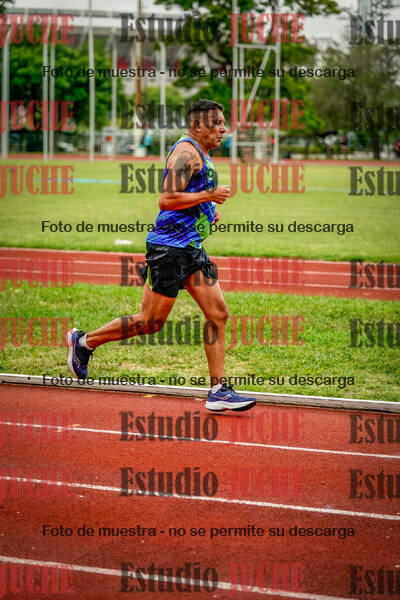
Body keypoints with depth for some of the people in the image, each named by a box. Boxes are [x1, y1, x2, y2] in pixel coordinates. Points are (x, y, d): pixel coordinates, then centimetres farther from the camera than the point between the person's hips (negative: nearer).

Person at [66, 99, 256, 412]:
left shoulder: (201, 154, 17)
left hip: (191, 248, 10)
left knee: (219, 314, 1)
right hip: (169, 247, -10)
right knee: (150, 322, -2)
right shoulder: (186, 152, -14)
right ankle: (84, 341, 16)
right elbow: (167, 200, -24)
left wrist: (209, 211, 13)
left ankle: (219, 390, 3)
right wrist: (209, 195, -18)